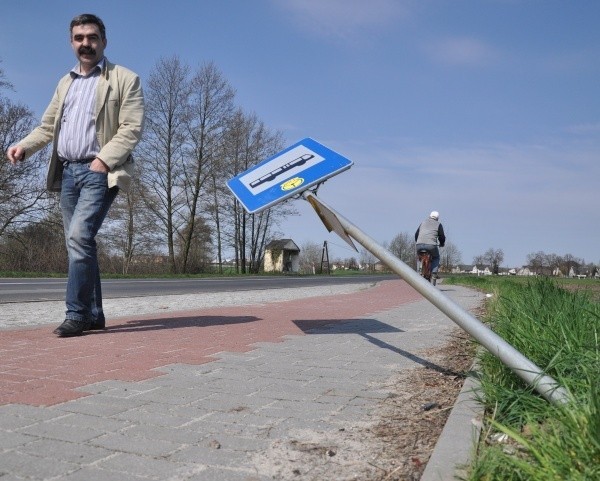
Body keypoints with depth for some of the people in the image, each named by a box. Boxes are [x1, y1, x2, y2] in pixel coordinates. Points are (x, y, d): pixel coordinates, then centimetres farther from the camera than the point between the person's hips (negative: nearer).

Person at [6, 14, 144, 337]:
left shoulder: (125, 79, 1)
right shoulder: (65, 83, 22)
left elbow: (132, 128, -9)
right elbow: (48, 125, 20)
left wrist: (104, 159, -19)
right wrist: (25, 145, 1)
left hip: (99, 171, -7)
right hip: (67, 172, 7)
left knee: (79, 236, -20)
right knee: (78, 244, 6)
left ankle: (76, 313, -12)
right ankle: (93, 315, 14)